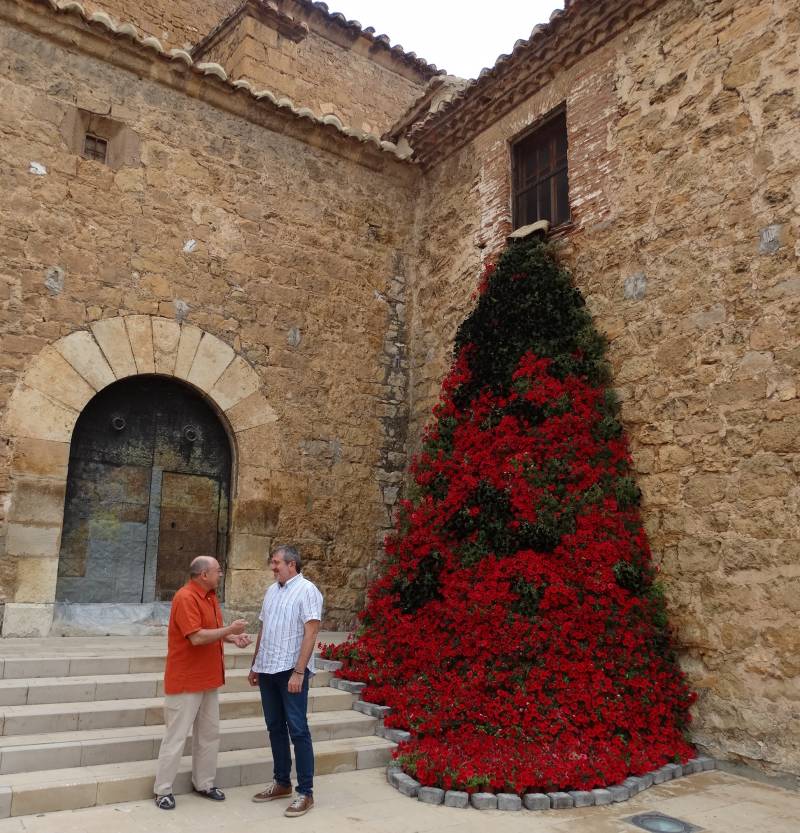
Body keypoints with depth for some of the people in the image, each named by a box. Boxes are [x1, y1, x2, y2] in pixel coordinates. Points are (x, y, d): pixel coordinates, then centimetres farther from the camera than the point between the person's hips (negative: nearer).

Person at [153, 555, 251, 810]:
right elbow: (197, 637, -27)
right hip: (186, 681, -9)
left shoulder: (210, 596, 8)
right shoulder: (185, 598, -21)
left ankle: (204, 784, 27)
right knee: (177, 736, 1)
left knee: (209, 734, 15)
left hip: (208, 679, 9)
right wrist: (229, 629, -20)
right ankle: (163, 790, 15)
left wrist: (233, 637, 0)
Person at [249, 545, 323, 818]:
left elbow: (310, 634, -15)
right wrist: (255, 665, 17)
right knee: (275, 728, 15)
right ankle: (282, 782, 28)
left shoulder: (306, 590, -11)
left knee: (297, 730, -2)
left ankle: (305, 792, 6)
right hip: (268, 670, 7)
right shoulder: (271, 590, 12)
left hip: (291, 671, -7)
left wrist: (299, 672, -20)